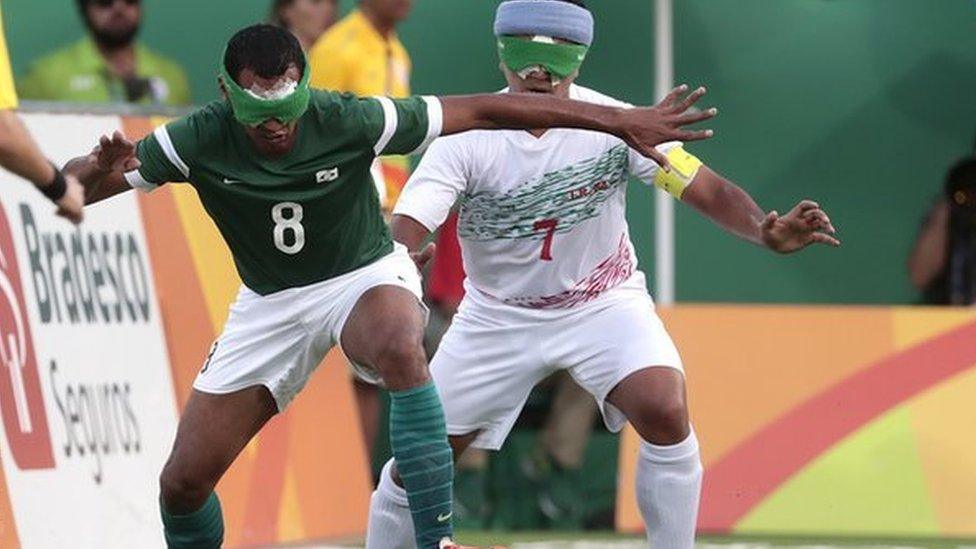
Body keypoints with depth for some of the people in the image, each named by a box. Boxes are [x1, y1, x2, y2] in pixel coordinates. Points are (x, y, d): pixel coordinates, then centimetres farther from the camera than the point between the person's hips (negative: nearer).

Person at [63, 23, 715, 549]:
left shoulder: (349, 121, -24)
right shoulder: (198, 141, -20)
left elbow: (484, 110, -19)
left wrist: (620, 121, -19)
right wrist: (99, 168, -42)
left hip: (367, 275, -3)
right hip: (271, 304, 3)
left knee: (399, 349, -41)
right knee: (183, 482, -3)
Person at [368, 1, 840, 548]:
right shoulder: (467, 137, -19)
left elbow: (705, 188, -18)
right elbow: (407, 229, -31)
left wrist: (767, 231, -39)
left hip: (604, 302, 0)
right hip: (499, 314, 0)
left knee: (666, 413, -26)